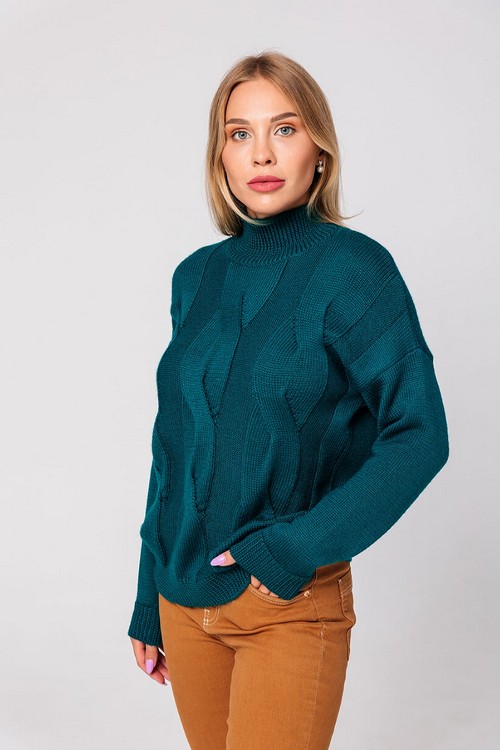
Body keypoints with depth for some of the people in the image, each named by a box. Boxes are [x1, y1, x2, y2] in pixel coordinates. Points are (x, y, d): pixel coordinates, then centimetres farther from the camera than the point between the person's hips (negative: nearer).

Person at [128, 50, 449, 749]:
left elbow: (419, 435, -14)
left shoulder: (353, 267, -10)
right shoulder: (197, 276, 5)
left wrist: (297, 549, -20)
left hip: (291, 606, -5)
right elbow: (173, 447, 10)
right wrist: (149, 601, 13)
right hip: (186, 599, 5)